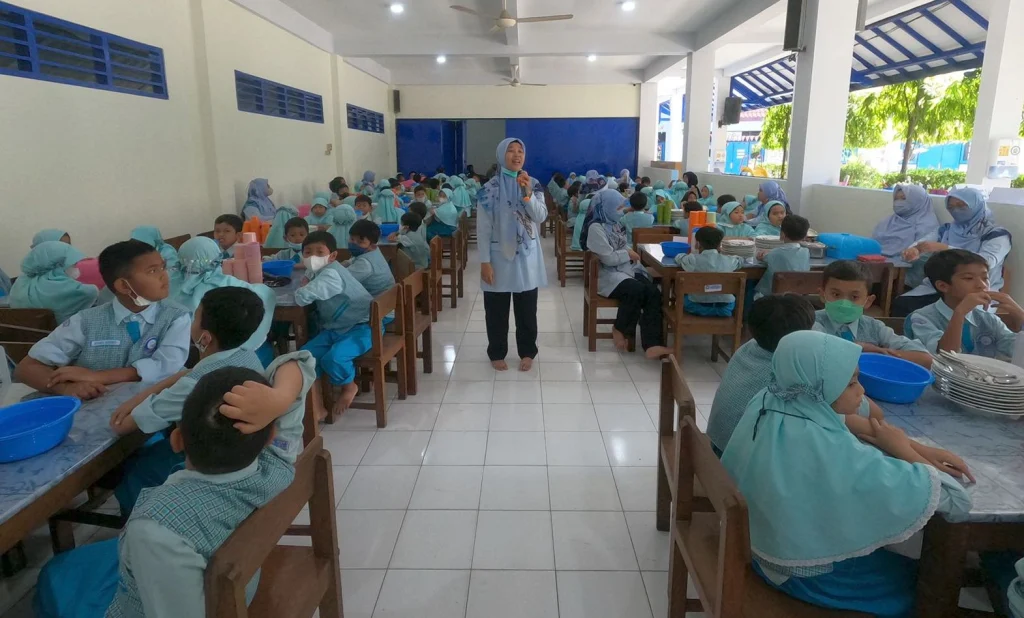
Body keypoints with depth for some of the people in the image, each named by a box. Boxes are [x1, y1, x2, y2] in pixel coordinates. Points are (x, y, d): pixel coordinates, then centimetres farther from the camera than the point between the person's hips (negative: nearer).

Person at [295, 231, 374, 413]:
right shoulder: (318, 271, 6)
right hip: (336, 328, 9)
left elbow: (302, 297, -33)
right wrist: (306, 284, 0)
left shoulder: (332, 274, -24)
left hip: (362, 326, -9)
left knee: (333, 358, -29)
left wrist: (303, 287, -9)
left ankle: (349, 386, 3)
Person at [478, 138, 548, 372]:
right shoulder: (490, 188, -6)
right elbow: (483, 228, -6)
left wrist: (527, 193, -24)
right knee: (497, 311, 8)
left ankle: (527, 352, 26)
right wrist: (485, 261, -10)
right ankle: (497, 353, 24)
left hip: (527, 257, 2)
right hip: (499, 257, -2)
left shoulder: (533, 185, 3)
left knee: (527, 310, 11)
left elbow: (541, 217, -10)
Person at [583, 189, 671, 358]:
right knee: (637, 290, -33)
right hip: (607, 274, -8)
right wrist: (628, 254, -4)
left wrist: (630, 253, 2)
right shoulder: (596, 228, -12)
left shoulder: (614, 224, 16)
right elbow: (608, 258, -18)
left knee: (653, 292, -20)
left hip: (627, 269, 8)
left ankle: (652, 344, -27)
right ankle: (620, 329, -6)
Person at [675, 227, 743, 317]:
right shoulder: (728, 261, 1)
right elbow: (740, 260, 24)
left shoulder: (692, 260, -7)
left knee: (683, 296, 30)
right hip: (724, 309, 2)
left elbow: (679, 257, 13)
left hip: (697, 307, -1)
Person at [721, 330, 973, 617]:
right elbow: (956, 500, -27)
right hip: (806, 575, -6)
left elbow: (838, 421, 2)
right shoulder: (837, 454, -38)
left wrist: (920, 450, -5)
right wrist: (904, 450, -11)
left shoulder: (765, 402, -16)